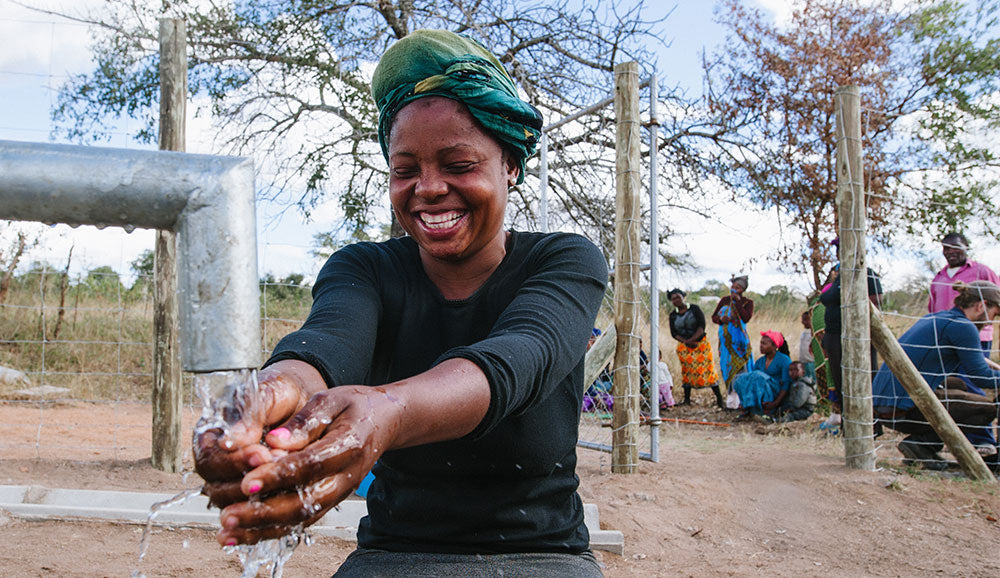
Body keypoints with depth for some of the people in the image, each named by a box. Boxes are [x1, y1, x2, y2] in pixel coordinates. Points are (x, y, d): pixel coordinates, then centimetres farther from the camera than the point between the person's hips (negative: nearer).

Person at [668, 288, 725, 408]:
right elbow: (673, 333, -1)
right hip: (683, 346, 3)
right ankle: (687, 399, 10)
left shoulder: (694, 309, -5)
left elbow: (702, 326, -12)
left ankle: (719, 398, -1)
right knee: (686, 371, 4)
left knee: (707, 369, -6)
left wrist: (692, 339, -23)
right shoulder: (673, 315, 4)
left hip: (701, 343, -3)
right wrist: (686, 342, -16)